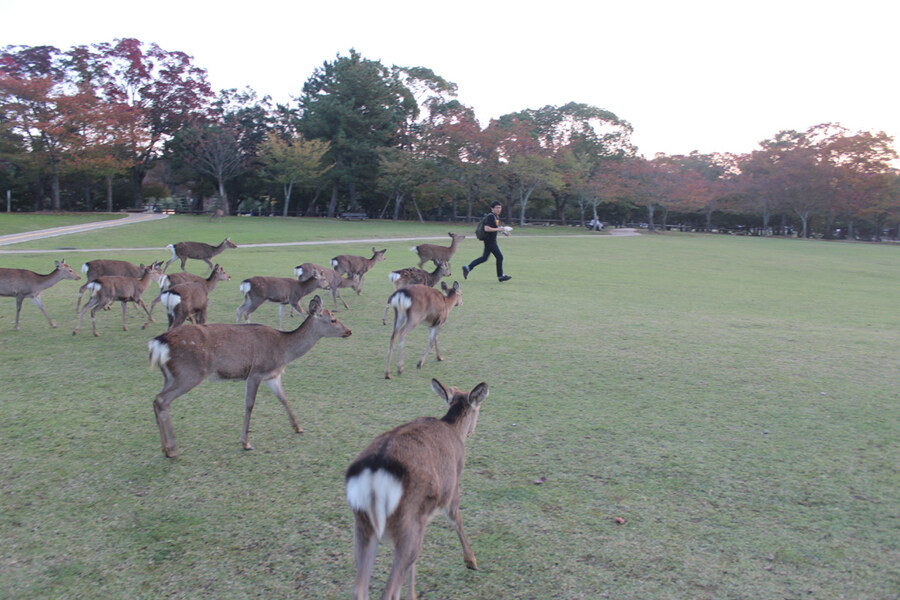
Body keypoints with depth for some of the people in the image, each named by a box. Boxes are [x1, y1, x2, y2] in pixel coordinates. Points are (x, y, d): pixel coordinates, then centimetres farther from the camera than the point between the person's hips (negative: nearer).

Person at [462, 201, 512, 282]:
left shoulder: (496, 217, 14)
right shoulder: (490, 216, -16)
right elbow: (486, 228, -25)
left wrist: (503, 232, 13)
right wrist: (498, 229, -24)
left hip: (492, 241, 10)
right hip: (490, 241, -10)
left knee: (484, 258, 13)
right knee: (499, 257, -3)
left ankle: (468, 268, 15)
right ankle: (500, 276, 7)